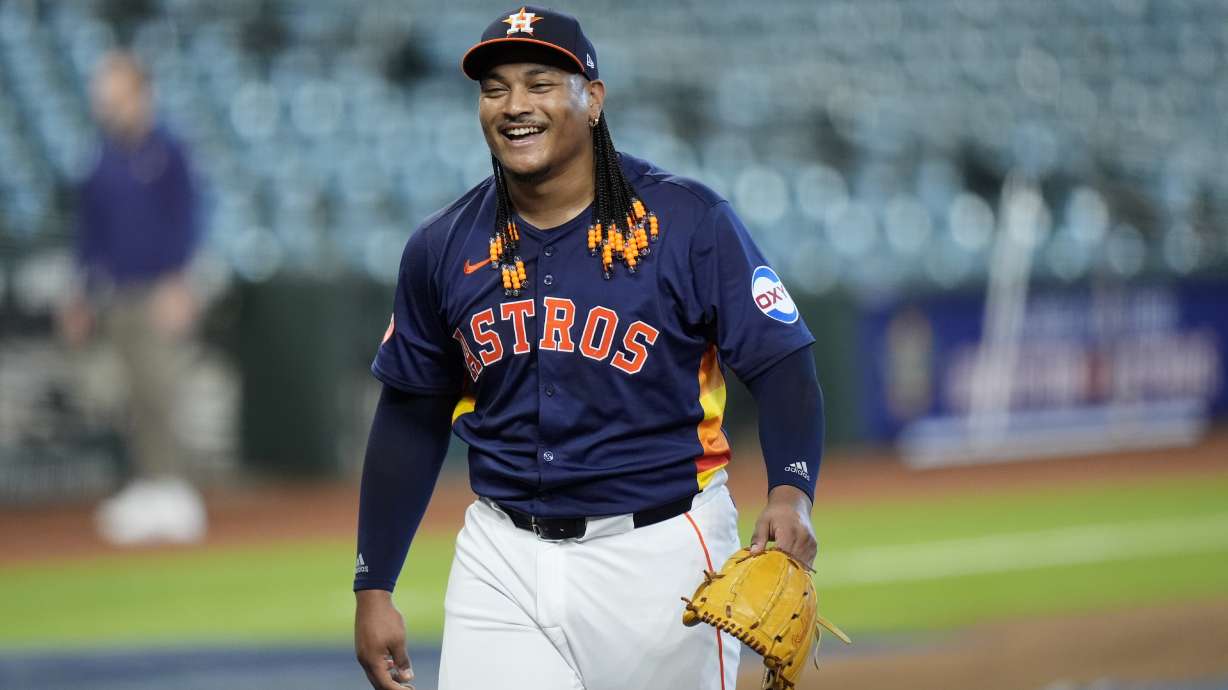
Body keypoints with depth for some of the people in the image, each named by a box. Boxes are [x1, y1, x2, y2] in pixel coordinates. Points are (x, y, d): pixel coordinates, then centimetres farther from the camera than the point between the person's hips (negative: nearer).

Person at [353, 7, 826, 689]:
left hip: (662, 555, -2)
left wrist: (791, 492, -27)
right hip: (502, 565, 3)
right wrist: (372, 588, 9)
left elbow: (781, 367, -8)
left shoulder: (689, 221, -6)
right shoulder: (443, 248, 4)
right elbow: (411, 421, 12)